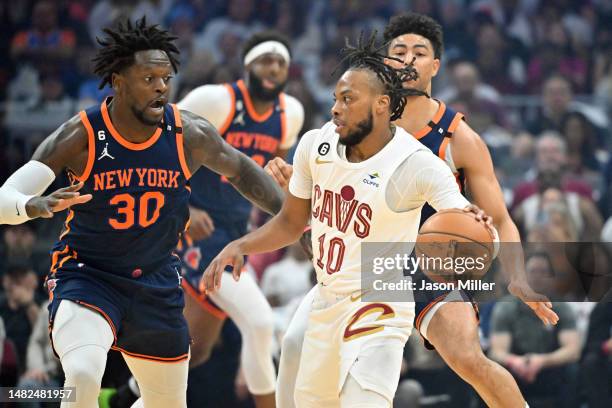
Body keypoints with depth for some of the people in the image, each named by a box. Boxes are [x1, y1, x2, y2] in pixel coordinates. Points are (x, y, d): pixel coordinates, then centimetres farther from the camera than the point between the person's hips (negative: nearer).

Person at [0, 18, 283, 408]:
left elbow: (240, 169, 12)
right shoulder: (81, 136, -18)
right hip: (86, 276, -4)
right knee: (83, 376, -33)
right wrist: (38, 206, -43)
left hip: (157, 285, 4)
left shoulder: (190, 134, -10)